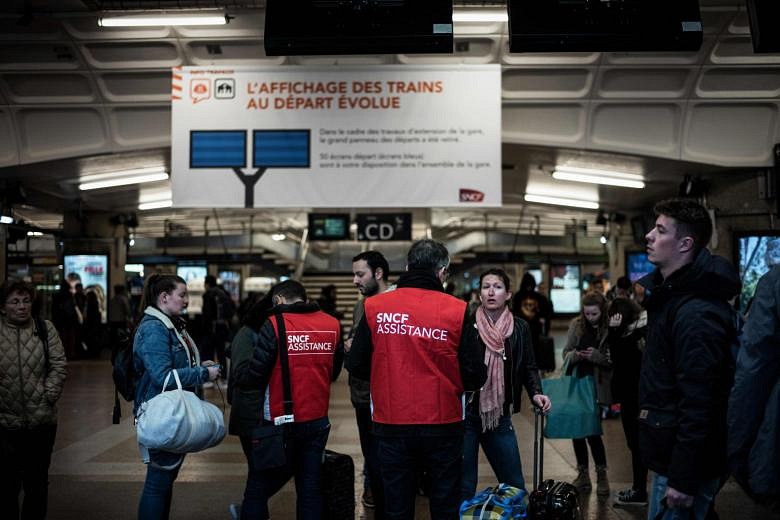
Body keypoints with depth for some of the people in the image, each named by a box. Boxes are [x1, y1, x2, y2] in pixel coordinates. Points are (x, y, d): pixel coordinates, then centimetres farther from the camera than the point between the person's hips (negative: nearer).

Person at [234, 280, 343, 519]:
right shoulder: (332, 325, 1)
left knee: (259, 487, 9)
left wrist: (240, 370, 6)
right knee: (310, 486, 11)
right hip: (318, 421, 4)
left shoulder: (275, 325, -13)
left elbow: (253, 375, -14)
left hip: (279, 423, -4)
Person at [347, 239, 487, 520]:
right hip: (443, 425, -1)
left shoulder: (374, 307, -6)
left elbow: (357, 365, -1)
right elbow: (475, 375, -10)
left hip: (391, 425, 1)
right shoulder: (457, 310, -10)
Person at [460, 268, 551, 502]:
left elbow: (528, 367, 9)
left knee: (514, 483, 10)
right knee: (463, 486, 4)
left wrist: (536, 393, -8)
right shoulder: (466, 325, -5)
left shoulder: (520, 328, 3)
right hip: (465, 414, -2)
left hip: (500, 416, 3)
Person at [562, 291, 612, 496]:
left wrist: (597, 356, -24)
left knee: (592, 430, -5)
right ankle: (583, 474, 23)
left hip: (596, 386, -4)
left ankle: (602, 475, 12)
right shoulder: (576, 325, 4)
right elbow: (566, 354, 8)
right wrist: (576, 355, -13)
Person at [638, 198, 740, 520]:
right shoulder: (672, 294, 10)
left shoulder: (696, 314, -23)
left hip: (687, 463, -10)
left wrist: (683, 478, -24)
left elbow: (698, 402, -26)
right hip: (668, 455, 10)